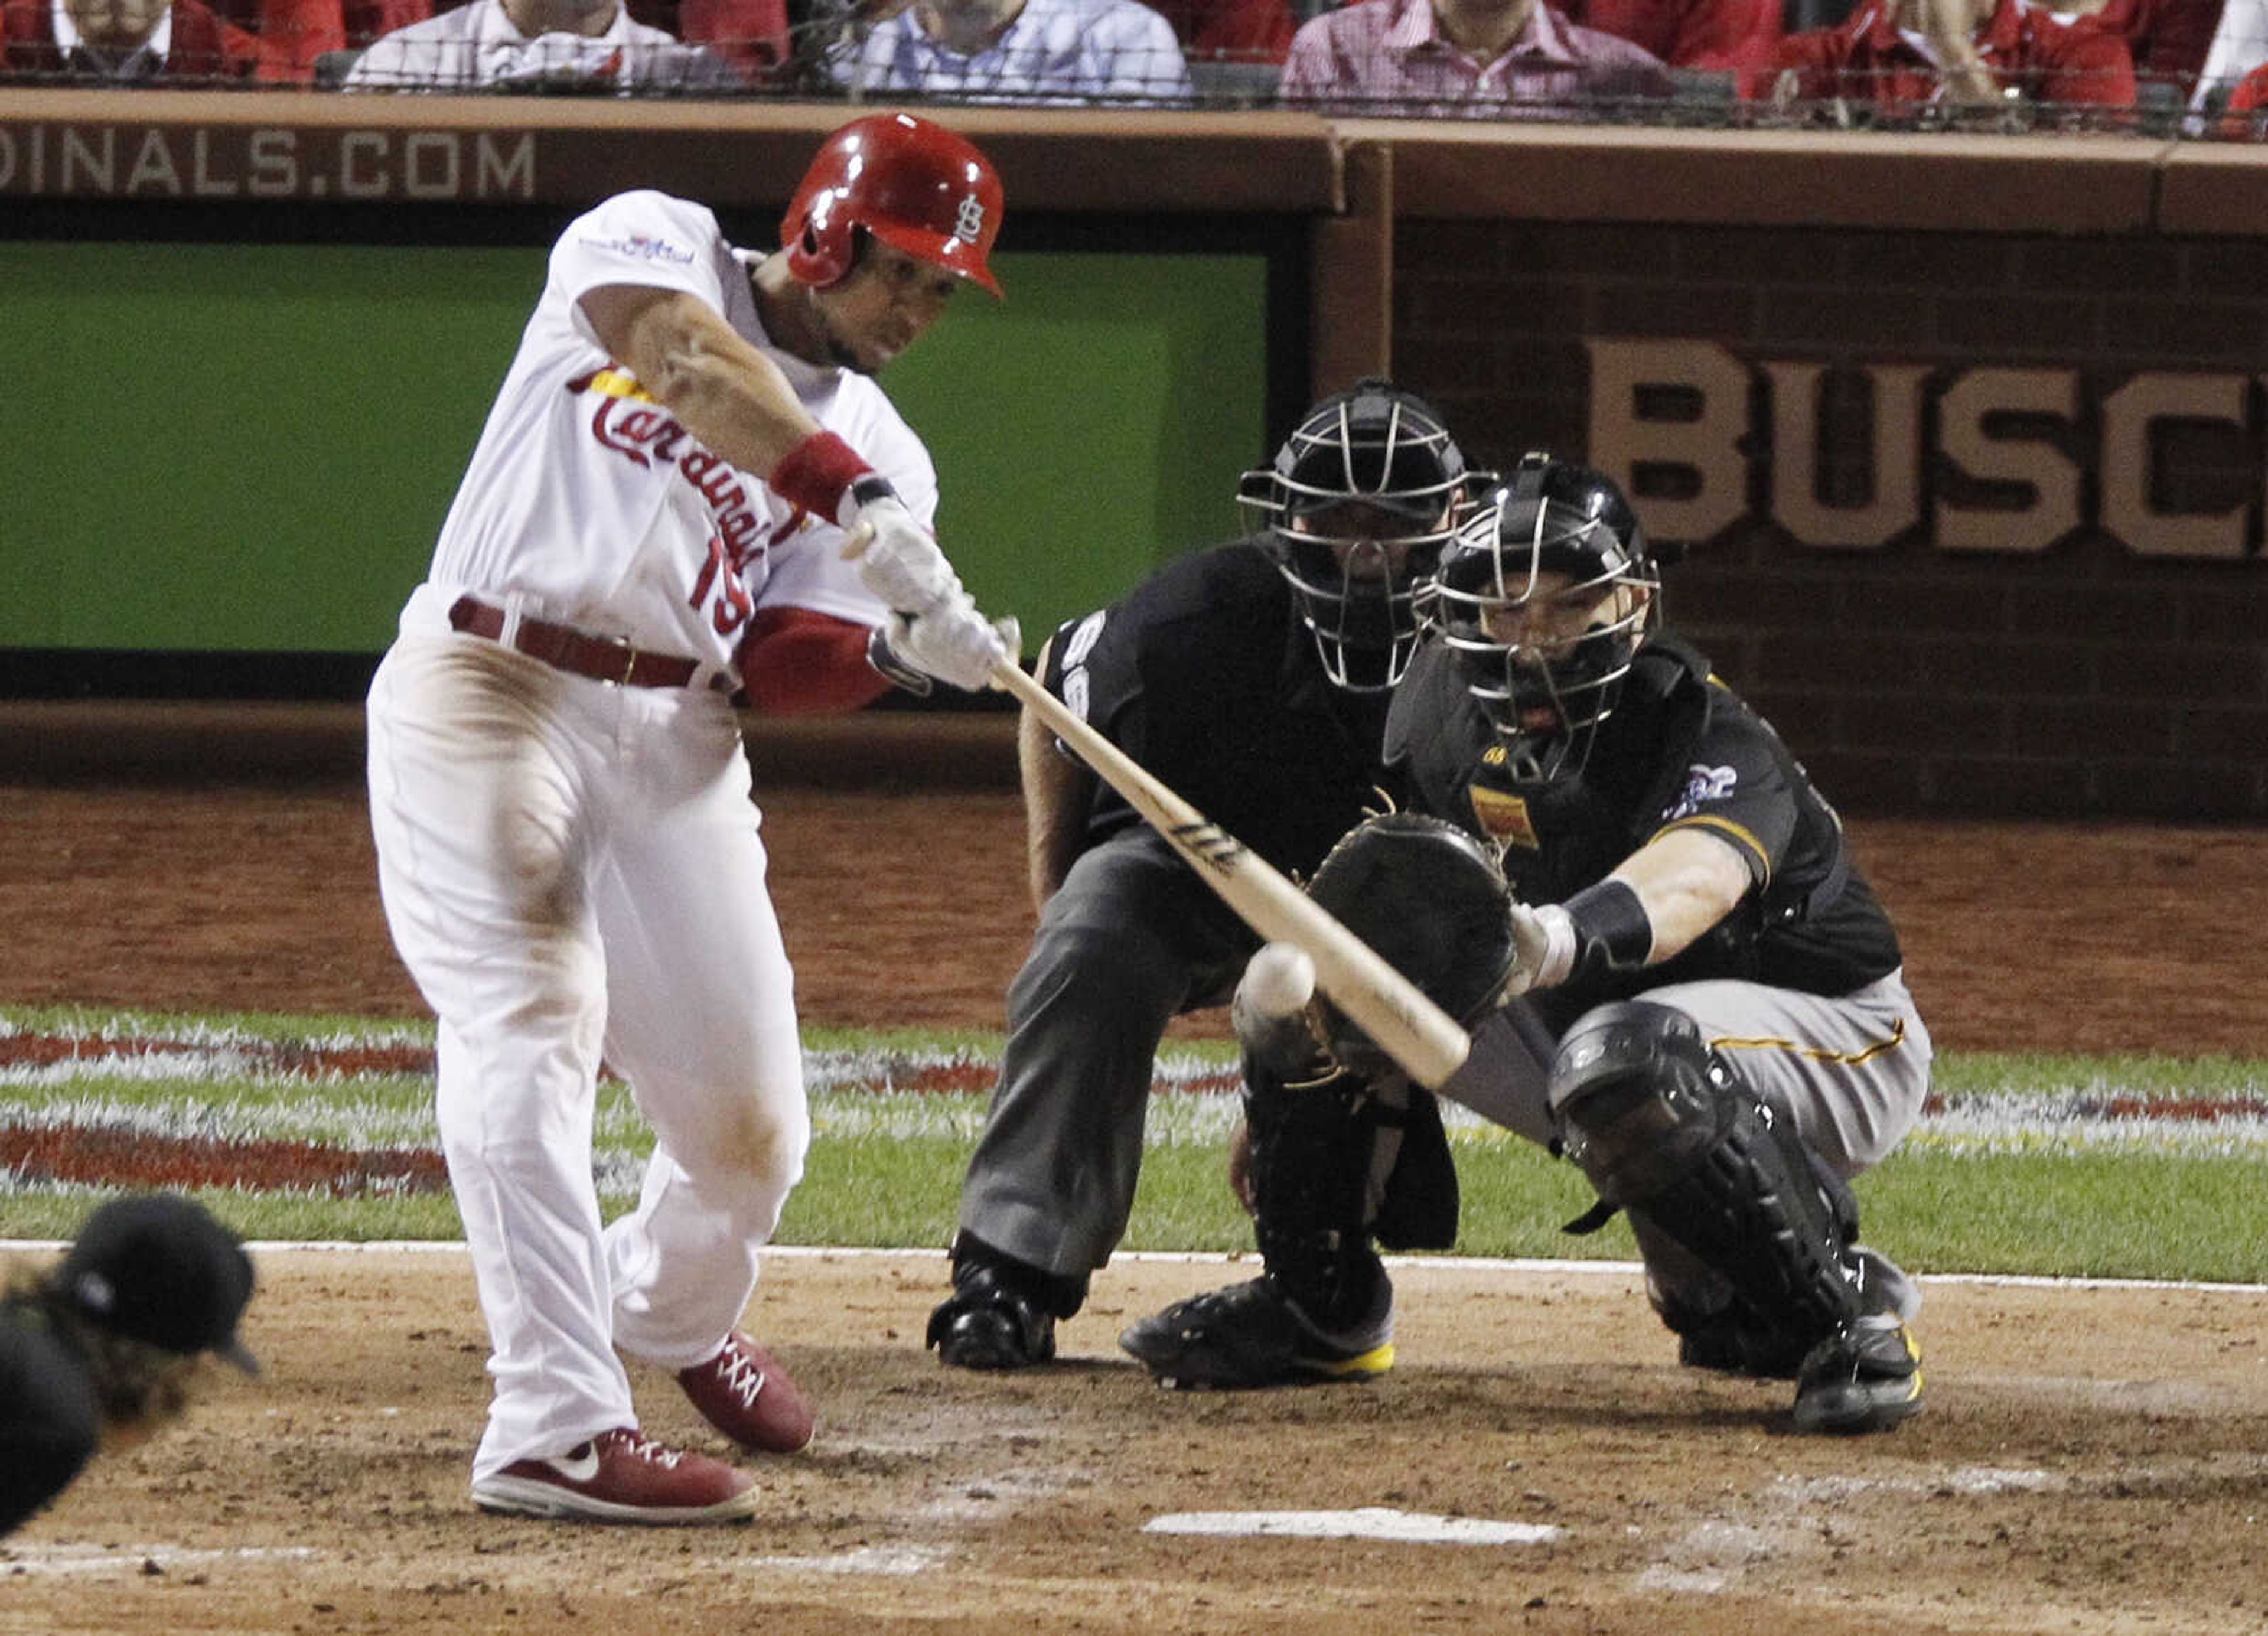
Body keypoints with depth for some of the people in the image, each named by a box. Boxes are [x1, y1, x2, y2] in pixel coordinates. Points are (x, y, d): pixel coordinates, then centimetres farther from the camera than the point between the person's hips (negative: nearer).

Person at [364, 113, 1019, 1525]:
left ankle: (676, 1317, 41)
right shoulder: (654, 247, 2)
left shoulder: (884, 454, 13)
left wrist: (898, 640, -23)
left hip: (676, 743, 5)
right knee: (535, 1012, -24)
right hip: (489, 693, -5)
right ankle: (560, 1425, -31)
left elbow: (775, 665, -1)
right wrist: (858, 508, -35)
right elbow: (690, 363, -23)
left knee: (750, 1116, 5)